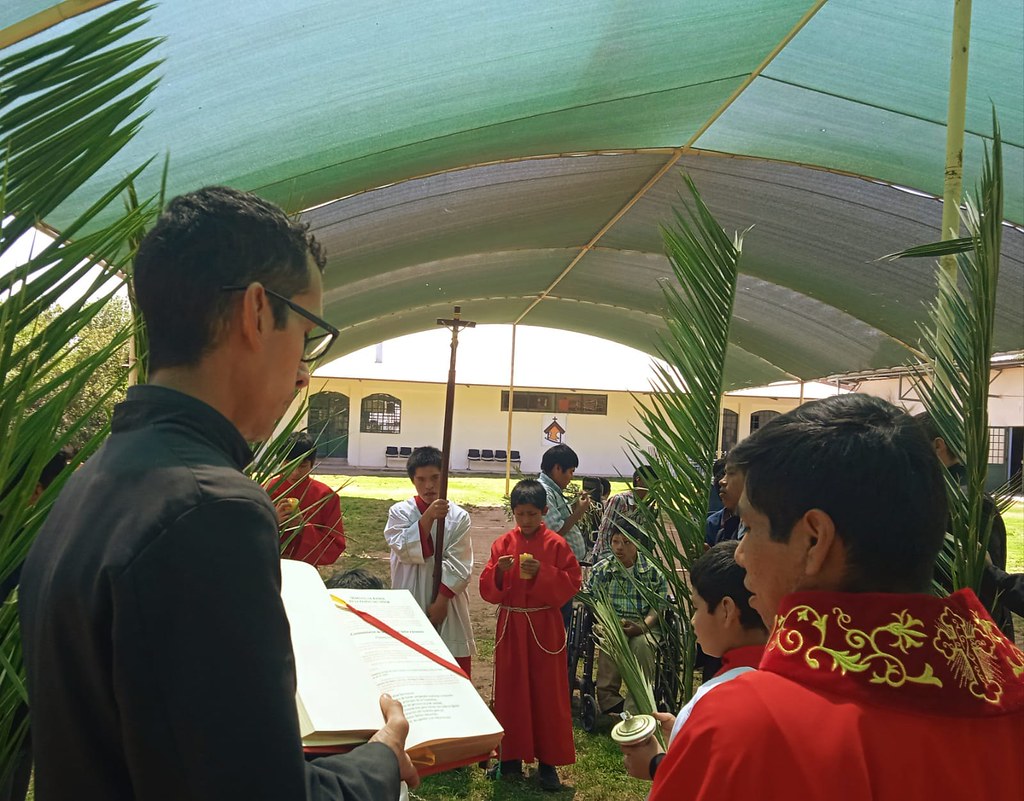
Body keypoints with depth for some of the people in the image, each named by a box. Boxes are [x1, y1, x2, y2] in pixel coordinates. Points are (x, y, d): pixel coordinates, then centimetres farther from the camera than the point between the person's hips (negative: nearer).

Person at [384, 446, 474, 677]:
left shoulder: (459, 517, -1)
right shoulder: (400, 512, 0)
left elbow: (460, 567, -6)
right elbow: (404, 550, -15)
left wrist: (441, 602, -11)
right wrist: (429, 516, -20)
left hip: (447, 604, 0)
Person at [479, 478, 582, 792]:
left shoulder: (556, 544, -5)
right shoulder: (503, 544, 2)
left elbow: (573, 582, -9)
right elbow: (487, 590, 1)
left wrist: (541, 573, -21)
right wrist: (498, 571, -19)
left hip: (545, 628, -3)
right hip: (510, 626, 3)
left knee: (547, 693, 3)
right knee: (510, 691, 9)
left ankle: (548, 761, 15)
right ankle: (511, 757, 23)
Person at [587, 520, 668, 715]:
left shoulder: (652, 571, 4)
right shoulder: (601, 570, 8)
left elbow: (658, 606, 0)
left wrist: (642, 627, -19)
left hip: (644, 625, -1)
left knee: (642, 644, -33)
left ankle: (635, 710, -27)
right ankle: (608, 699, -22)